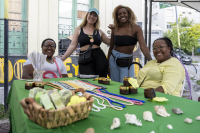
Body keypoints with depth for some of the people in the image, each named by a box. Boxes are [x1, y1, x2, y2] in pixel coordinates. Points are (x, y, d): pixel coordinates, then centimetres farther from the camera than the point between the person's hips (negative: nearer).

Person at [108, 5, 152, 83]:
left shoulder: (135, 28, -9)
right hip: (113, 59, 3)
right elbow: (111, 47, 8)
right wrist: (107, 64, 9)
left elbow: (143, 46, -20)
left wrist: (151, 61, -33)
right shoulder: (115, 29, 1)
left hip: (127, 62, -3)